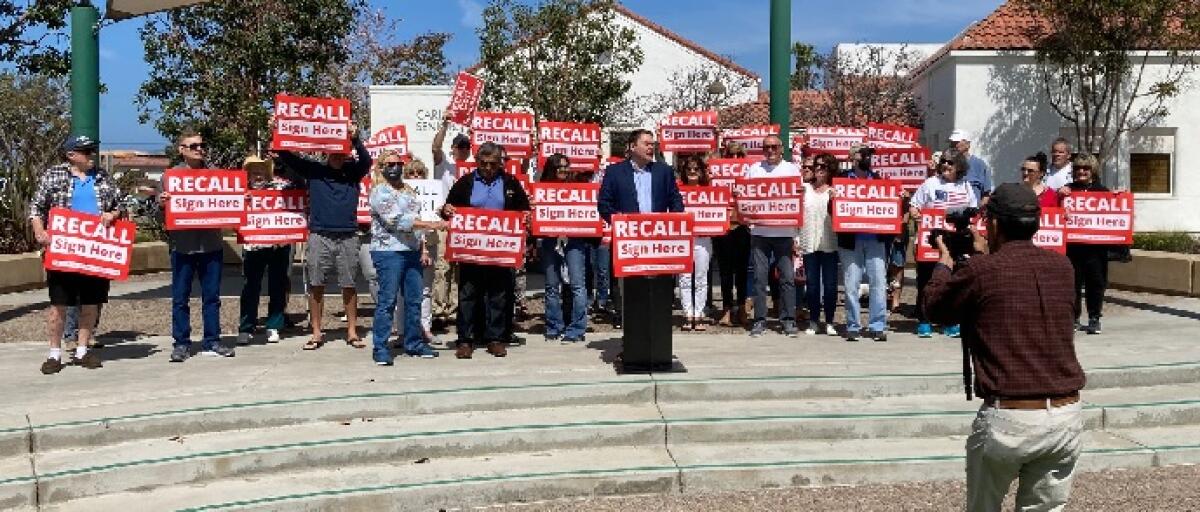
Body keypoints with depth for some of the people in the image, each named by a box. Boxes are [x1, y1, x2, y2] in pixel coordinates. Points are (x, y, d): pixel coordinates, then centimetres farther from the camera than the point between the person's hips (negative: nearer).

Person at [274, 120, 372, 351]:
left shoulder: (353, 172, 8)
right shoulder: (314, 170, 8)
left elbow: (366, 161, -11)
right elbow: (287, 158, 3)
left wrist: (355, 139, -26)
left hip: (348, 237, 0)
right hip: (319, 236, 0)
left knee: (349, 285, 3)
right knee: (316, 285, 3)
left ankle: (352, 332, 12)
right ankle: (316, 333, 12)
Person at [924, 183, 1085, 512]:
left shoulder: (981, 270, -10)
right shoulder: (1061, 266, 5)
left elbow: (934, 308, 7)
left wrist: (945, 262, 24)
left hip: (1009, 417, -4)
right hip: (1067, 415, 4)